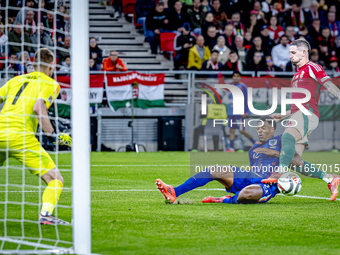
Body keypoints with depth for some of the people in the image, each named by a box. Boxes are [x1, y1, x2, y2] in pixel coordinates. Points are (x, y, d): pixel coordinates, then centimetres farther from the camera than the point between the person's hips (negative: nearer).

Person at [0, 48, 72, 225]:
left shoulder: (15, 80, 23)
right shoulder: (51, 84, 6)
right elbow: (38, 108, -11)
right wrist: (53, 135, -8)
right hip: (21, 137, -5)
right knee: (55, 179, -2)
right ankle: (46, 214, -24)